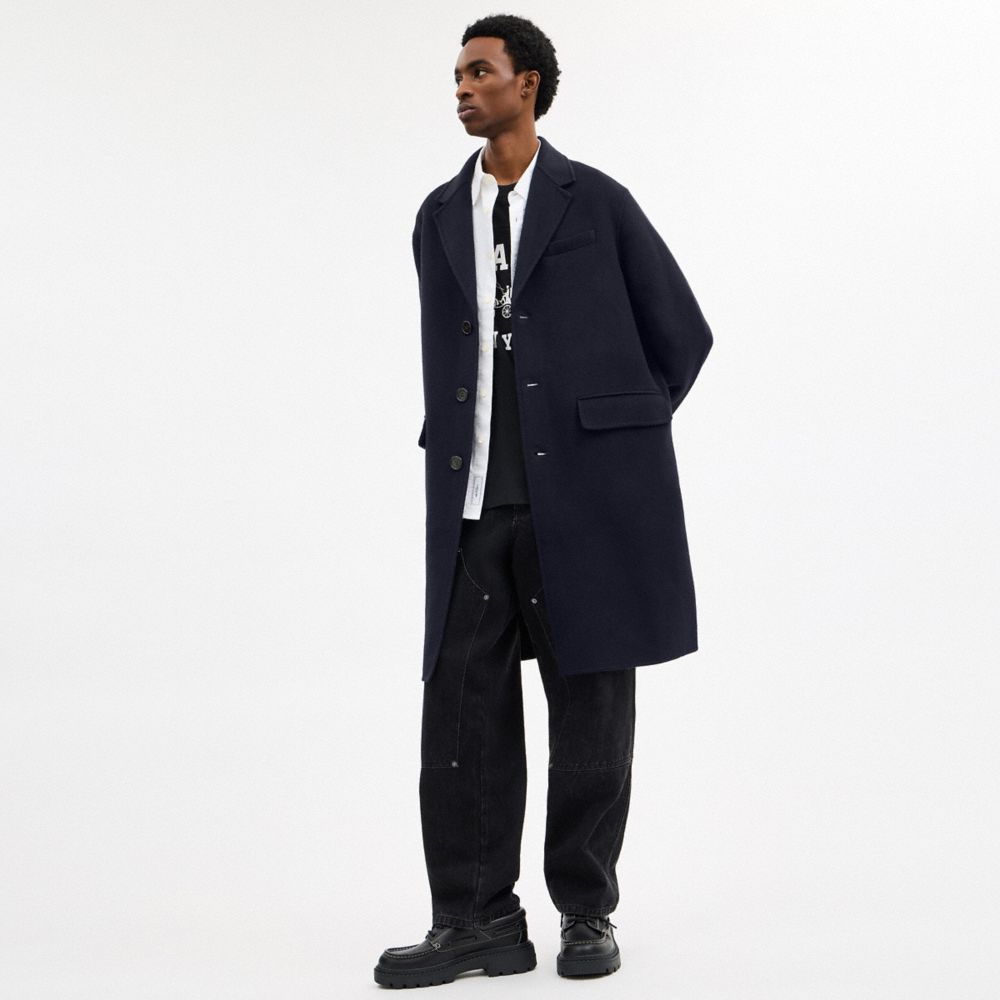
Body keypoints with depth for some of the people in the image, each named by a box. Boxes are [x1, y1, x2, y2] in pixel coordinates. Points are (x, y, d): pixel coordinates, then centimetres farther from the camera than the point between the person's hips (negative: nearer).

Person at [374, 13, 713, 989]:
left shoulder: (597, 202, 1)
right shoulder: (439, 217, 14)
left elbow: (681, 332, 6)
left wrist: (612, 442, 9)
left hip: (585, 498, -3)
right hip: (476, 504, 4)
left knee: (590, 708, 3)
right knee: (462, 706, -1)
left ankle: (587, 914, 15)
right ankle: (476, 920, 6)